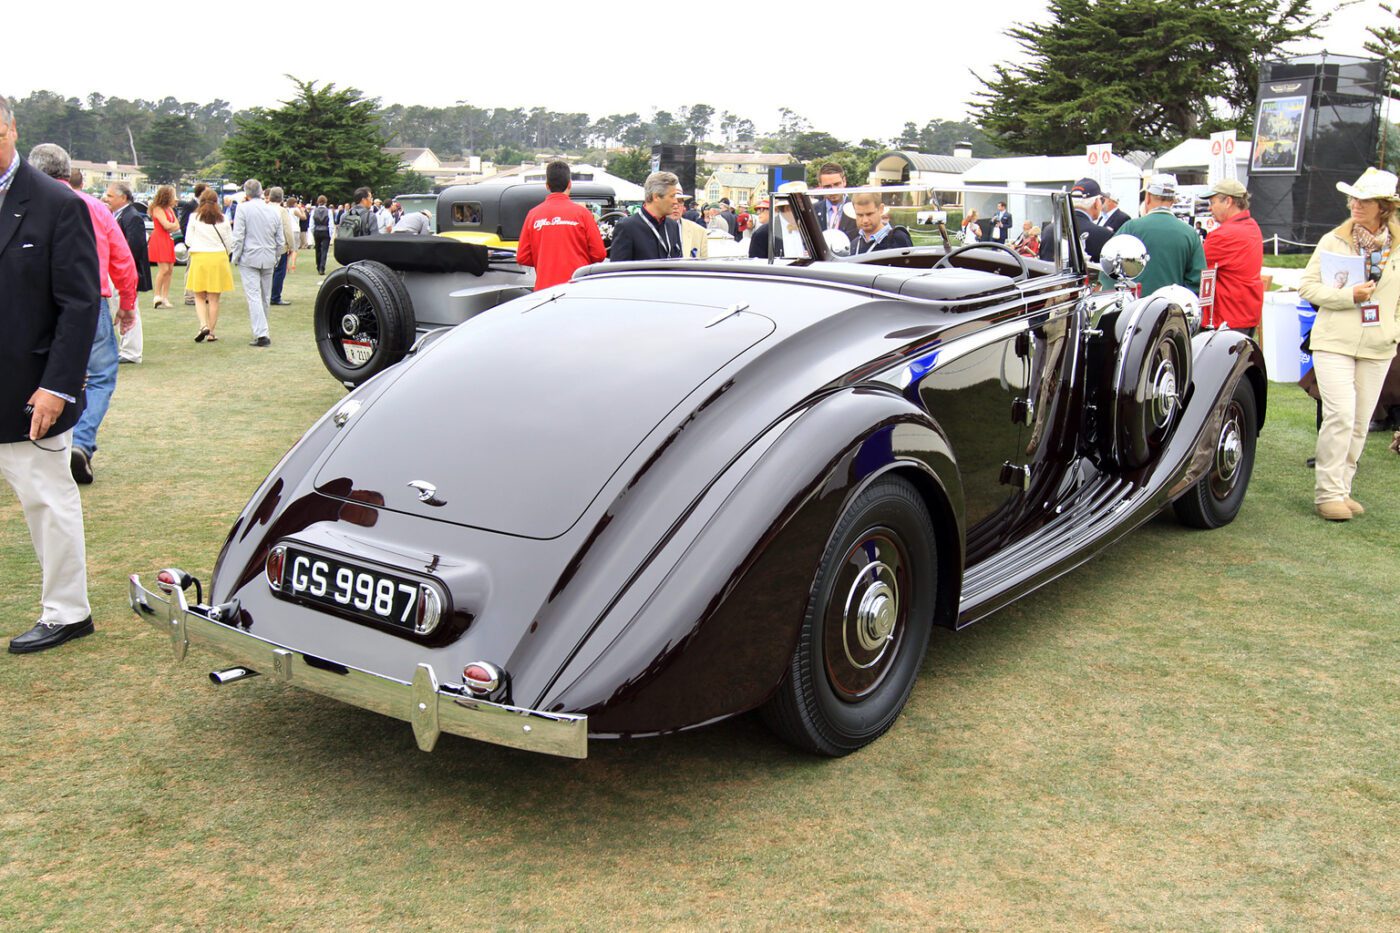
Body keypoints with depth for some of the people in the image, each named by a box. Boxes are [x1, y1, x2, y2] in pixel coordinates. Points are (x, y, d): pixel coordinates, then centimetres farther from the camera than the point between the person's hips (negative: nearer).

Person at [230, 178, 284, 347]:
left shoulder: (243, 209, -7)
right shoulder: (273, 211, 8)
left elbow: (238, 237, -10)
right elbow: (281, 241, 11)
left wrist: (236, 258, 1)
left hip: (249, 258, -5)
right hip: (268, 260, 5)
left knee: (253, 296, -7)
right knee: (265, 297, 13)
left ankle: (261, 334, -15)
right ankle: (261, 330, 24)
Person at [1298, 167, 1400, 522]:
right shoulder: (1333, 241, 0)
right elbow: (1307, 286, -2)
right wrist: (1348, 296, -15)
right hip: (1334, 342, -3)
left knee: (1360, 423, 7)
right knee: (1340, 415, -14)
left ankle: (1341, 488, 18)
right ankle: (1327, 492, -7)